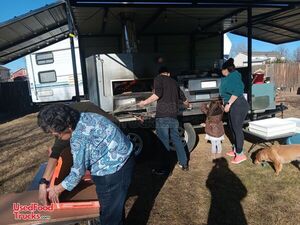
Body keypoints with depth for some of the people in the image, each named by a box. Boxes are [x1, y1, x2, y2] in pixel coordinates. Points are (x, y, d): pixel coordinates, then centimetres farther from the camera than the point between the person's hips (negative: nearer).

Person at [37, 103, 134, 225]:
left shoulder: (79, 136, -26)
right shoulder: (83, 118, 3)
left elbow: (79, 170, -15)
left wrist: (57, 189, 0)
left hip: (113, 169, -10)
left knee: (109, 212, 10)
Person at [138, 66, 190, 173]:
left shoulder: (158, 78, 5)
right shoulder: (173, 81, 23)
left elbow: (158, 94, -13)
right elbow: (183, 97, 33)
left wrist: (144, 102, -3)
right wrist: (187, 104, 54)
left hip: (162, 116, -6)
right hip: (174, 115, 6)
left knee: (163, 142, 1)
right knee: (176, 139, 18)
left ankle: (164, 167, 9)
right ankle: (184, 163, 26)